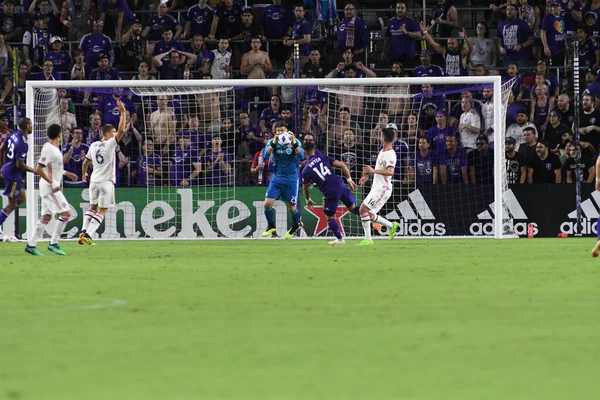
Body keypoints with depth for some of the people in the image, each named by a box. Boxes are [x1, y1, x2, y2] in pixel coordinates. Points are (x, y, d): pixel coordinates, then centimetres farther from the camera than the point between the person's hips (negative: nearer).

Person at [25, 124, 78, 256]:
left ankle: (31, 245, 12)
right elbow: (38, 169, -22)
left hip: (52, 186, 10)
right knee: (66, 212, -11)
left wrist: (66, 173, 22)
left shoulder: (54, 148, 11)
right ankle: (53, 243, -8)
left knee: (46, 216, 10)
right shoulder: (49, 149, -18)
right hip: (49, 187, -10)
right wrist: (53, 183, -23)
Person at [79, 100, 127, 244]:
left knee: (92, 207, 18)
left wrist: (84, 174, 37)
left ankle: (84, 231, 4)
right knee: (102, 210, 0)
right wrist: (123, 113, -16)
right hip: (106, 182, -6)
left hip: (94, 180, 6)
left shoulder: (93, 146, 7)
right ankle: (88, 235, -10)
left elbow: (85, 162, 18)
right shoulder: (109, 144, -12)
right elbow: (121, 130, -22)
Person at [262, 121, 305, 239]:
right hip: (276, 178, 2)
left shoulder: (295, 142, -6)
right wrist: (274, 142, -29)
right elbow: (265, 155, -17)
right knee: (267, 204, -9)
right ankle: (271, 226, 16)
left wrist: (294, 143, -30)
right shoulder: (272, 142, -2)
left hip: (291, 179, -2)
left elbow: (302, 156, -18)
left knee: (292, 207, 5)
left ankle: (296, 225, 34)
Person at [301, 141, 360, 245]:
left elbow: (305, 188, 17)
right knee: (353, 207, 15)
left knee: (330, 217, 17)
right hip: (341, 185, 3)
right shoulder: (324, 158, 10)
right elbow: (342, 165, 2)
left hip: (330, 193, -3)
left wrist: (308, 200, 35)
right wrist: (349, 180, 9)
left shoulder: (306, 170, 5)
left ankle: (339, 239, 22)